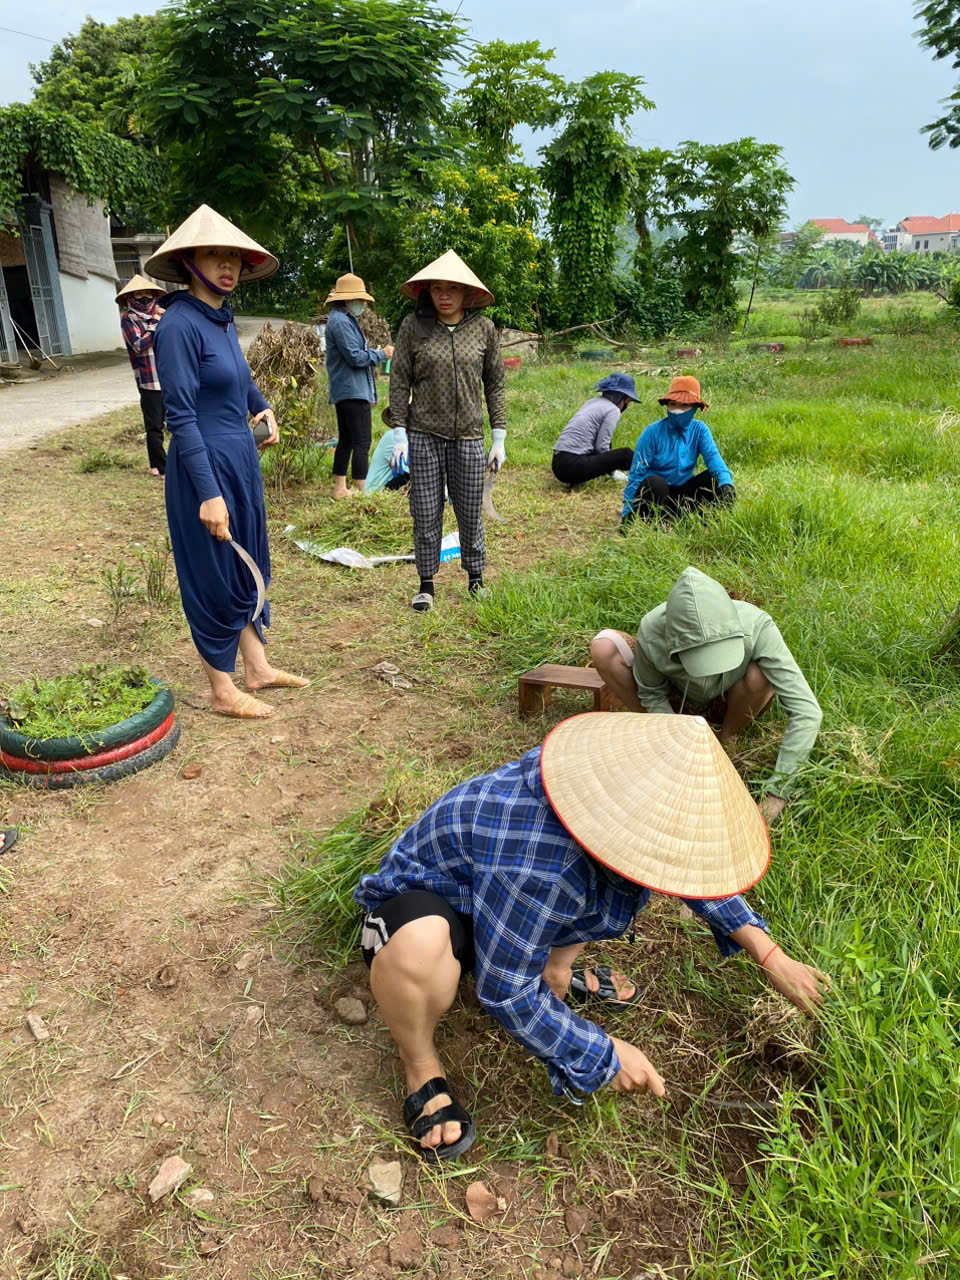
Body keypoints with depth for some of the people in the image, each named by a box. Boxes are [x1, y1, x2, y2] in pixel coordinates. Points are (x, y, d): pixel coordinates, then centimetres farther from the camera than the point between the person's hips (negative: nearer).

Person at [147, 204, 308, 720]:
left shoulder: (223, 320, 10)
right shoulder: (180, 324, -16)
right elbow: (181, 417, -21)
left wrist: (263, 407, 23)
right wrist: (209, 493, -25)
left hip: (241, 459, 9)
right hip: (206, 467, -9)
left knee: (249, 566, 16)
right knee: (214, 577, 2)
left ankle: (257, 667, 31)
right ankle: (222, 691, 17)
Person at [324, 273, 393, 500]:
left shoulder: (344, 319, 18)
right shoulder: (341, 322, -16)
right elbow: (355, 357, -20)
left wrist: (373, 353, 12)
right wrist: (382, 354, -9)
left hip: (343, 391, 11)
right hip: (353, 391, -11)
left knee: (346, 441, 15)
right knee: (362, 443, -10)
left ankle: (340, 488, 21)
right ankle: (362, 491, -8)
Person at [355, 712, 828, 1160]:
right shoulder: (543, 871, -42)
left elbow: (691, 865, 1)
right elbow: (505, 991, -28)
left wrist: (770, 956, 0)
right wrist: (604, 1054, -19)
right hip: (422, 900, -7)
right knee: (418, 945, -44)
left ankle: (553, 967, 11)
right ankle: (419, 1064, -11)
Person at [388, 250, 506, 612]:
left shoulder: (483, 328, 4)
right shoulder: (413, 326, 1)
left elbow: (494, 384, 8)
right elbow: (400, 381, 4)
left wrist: (499, 436, 5)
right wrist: (399, 433, -2)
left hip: (468, 438, 1)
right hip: (424, 436, 0)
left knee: (470, 513, 7)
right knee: (426, 514, 2)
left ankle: (475, 579, 24)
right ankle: (426, 585, 15)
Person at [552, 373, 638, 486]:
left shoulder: (593, 401, 21)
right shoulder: (613, 410, -3)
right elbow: (601, 447, -9)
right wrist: (612, 472, 6)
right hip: (573, 466, -9)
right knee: (627, 454, -6)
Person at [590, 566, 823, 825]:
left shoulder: (756, 626, -38)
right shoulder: (652, 629, -34)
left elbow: (807, 711, -34)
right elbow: (651, 692, -12)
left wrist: (778, 791, -35)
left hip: (731, 705, 0)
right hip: (680, 699, 1)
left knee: (759, 675, -36)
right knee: (603, 646, -24)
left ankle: (727, 742, -3)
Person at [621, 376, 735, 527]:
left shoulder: (699, 430, -4)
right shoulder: (652, 432, -13)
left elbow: (712, 457, -19)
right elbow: (636, 473, -12)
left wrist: (726, 482, -41)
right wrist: (627, 513, -16)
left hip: (682, 494, 3)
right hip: (654, 492, -3)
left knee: (716, 478, -18)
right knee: (654, 482, -36)